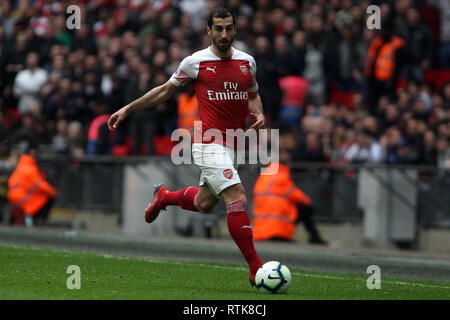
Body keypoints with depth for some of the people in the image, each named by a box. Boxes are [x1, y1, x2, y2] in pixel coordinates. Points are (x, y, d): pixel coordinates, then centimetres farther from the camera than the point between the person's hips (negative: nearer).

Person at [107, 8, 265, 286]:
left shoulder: (247, 62, 7)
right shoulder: (196, 62, -5)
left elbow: (253, 95, 23)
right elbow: (166, 90, 9)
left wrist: (259, 114, 1)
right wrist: (128, 109, 8)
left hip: (232, 145, 6)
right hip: (210, 145, -6)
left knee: (204, 203, 18)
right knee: (238, 200, -18)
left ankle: (164, 196, 49)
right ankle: (256, 269, -15)